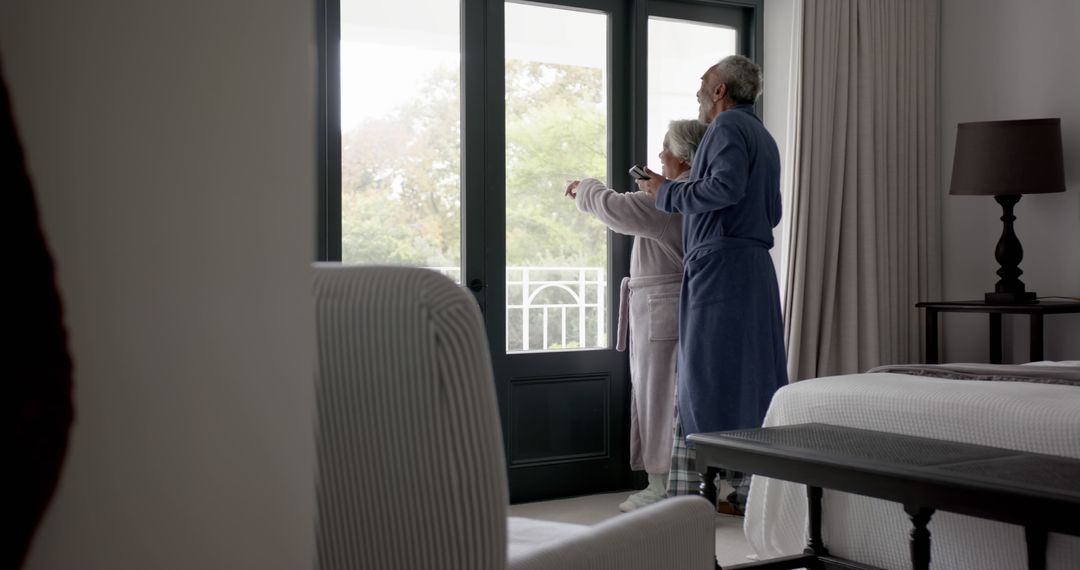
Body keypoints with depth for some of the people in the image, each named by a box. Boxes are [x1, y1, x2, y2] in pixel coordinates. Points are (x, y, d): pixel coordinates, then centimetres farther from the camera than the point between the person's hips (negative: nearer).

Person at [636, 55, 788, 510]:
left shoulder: (728, 125, -6)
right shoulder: (764, 138, 24)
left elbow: (726, 187, -23)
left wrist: (667, 191, -10)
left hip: (720, 264, -9)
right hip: (756, 267, 9)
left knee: (711, 376, -8)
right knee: (754, 375, 8)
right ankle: (753, 488, 11)